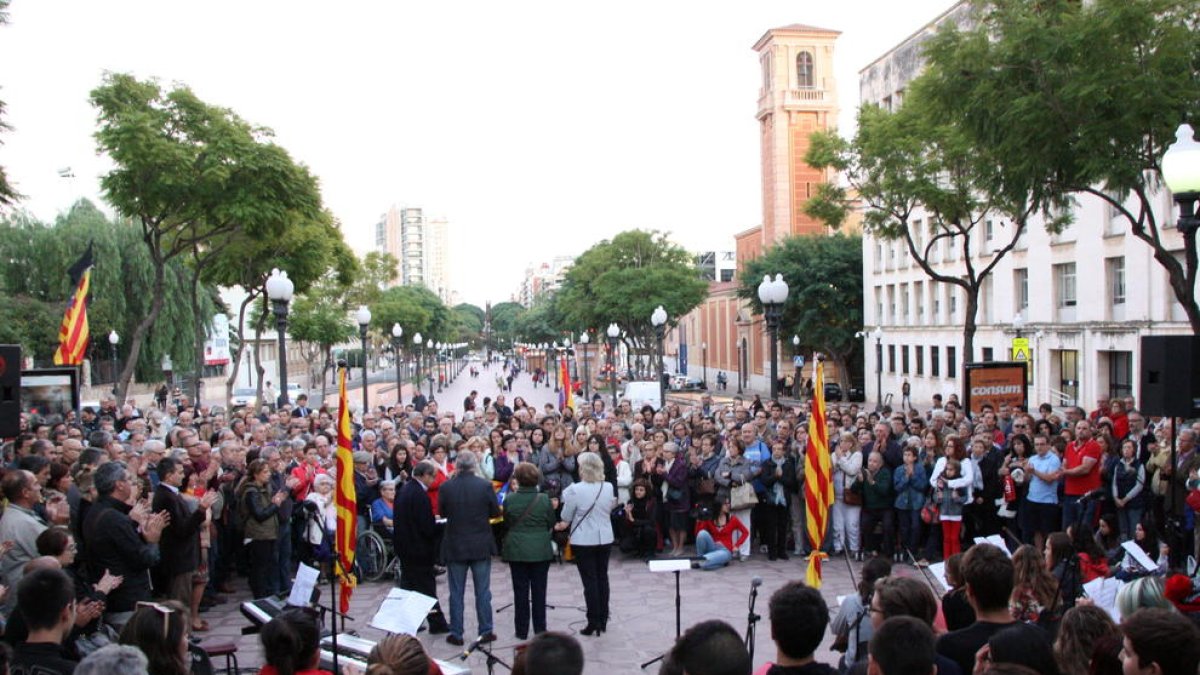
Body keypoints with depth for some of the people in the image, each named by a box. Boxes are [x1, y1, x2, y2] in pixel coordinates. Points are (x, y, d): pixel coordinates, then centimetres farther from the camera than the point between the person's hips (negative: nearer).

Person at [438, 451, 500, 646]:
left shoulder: (446, 487, -10)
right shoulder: (485, 485, -11)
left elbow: (442, 513, 3)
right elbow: (495, 513, -2)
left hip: (455, 546, 0)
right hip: (481, 546, 0)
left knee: (456, 593, 10)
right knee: (483, 591, 10)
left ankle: (456, 633, 14)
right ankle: (485, 631, 15)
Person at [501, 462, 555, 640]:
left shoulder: (509, 499, -10)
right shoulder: (544, 499, -11)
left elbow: (506, 523, 2)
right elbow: (551, 523, 1)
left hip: (516, 550, 0)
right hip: (541, 550, 0)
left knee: (520, 590, 9)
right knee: (539, 589, 9)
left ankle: (522, 630, 14)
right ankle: (540, 629, 15)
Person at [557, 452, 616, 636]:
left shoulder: (575, 490, -17)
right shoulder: (609, 487, -5)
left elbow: (565, 517, -9)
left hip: (583, 540, -4)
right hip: (605, 538, 4)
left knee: (590, 581, 2)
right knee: (602, 578, 14)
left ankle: (594, 622, 4)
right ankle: (603, 619, 22)